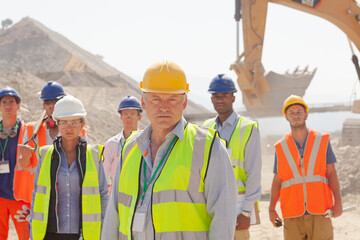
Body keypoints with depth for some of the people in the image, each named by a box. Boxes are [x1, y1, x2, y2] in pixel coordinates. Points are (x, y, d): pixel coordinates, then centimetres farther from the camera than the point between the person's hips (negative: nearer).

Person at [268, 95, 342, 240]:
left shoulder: (322, 140, 6)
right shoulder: (281, 147, 9)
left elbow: (331, 173, 4)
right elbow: (277, 180, 12)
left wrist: (338, 201, -8)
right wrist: (271, 209, 6)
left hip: (320, 211, -1)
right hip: (293, 214, 1)